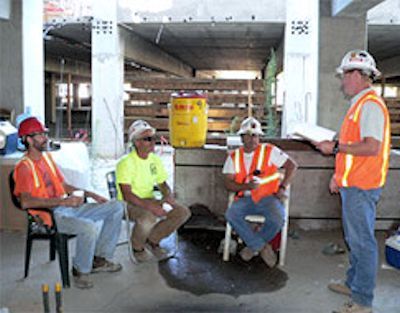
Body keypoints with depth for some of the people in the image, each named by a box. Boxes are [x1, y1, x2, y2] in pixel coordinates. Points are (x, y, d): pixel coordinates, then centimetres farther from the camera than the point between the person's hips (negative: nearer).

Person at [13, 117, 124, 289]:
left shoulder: (47, 157, 16)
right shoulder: (24, 167, -12)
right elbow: (26, 202, -26)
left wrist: (92, 195, 12)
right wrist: (63, 201, -29)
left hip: (68, 207, 9)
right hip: (50, 215, -9)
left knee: (116, 207, 3)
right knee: (89, 227, -36)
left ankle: (99, 259, 7)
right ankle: (81, 271, -9)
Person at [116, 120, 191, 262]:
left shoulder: (155, 160, 6)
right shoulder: (126, 163, -17)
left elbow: (162, 184, 15)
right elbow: (127, 195, -23)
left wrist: (168, 196, -8)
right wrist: (150, 206, -33)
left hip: (150, 200, 7)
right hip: (130, 204, -7)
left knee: (183, 212, -9)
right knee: (148, 218, -38)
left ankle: (152, 240, 8)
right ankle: (137, 247, -5)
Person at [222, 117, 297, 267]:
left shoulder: (269, 151, 4)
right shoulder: (234, 157, 10)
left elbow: (292, 166, 5)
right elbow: (228, 183, 2)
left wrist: (283, 187, -4)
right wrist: (246, 186, -16)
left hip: (268, 197, -2)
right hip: (245, 199, 2)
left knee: (277, 219, -31)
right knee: (231, 214, -28)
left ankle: (252, 247, -4)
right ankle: (262, 247, -16)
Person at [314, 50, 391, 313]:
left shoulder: (370, 104, -16)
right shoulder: (360, 104, 17)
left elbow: (372, 147, -26)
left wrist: (335, 148, -20)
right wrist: (339, 176, 22)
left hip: (361, 187, -10)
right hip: (352, 184, 10)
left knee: (363, 242, -4)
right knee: (355, 239, 19)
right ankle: (354, 284, 33)